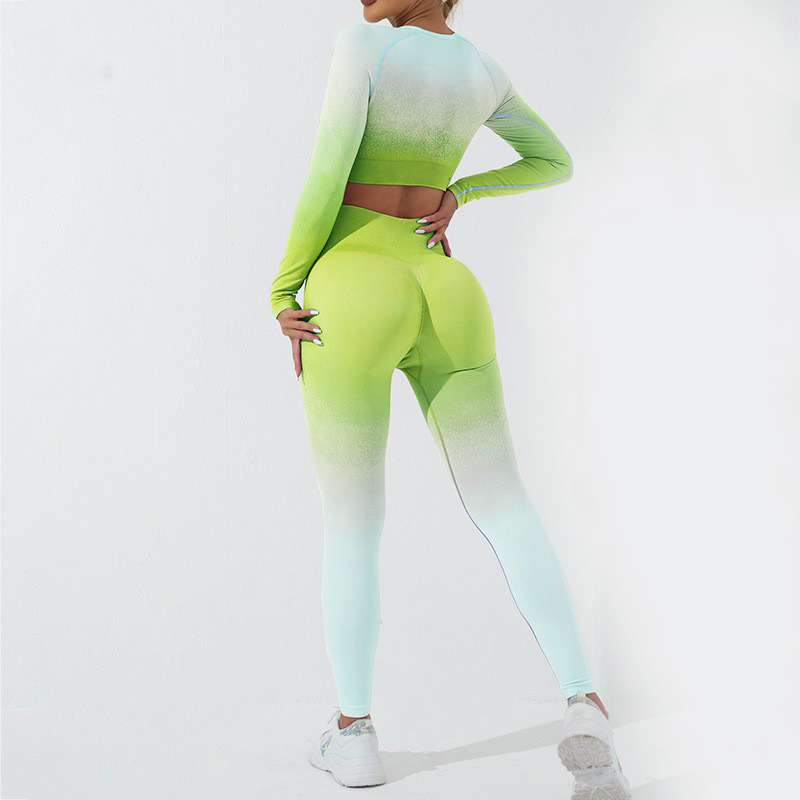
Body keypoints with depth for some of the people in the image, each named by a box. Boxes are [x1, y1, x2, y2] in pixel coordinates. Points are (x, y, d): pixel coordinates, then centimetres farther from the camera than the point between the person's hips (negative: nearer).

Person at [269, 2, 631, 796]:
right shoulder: (483, 68, 13)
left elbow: (325, 180, -10)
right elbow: (556, 163, 25)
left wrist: (284, 293, -2)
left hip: (352, 298, -4)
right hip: (447, 300, 4)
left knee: (350, 521, 6)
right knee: (504, 507, 3)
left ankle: (353, 732, 10)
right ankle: (584, 712, -12)